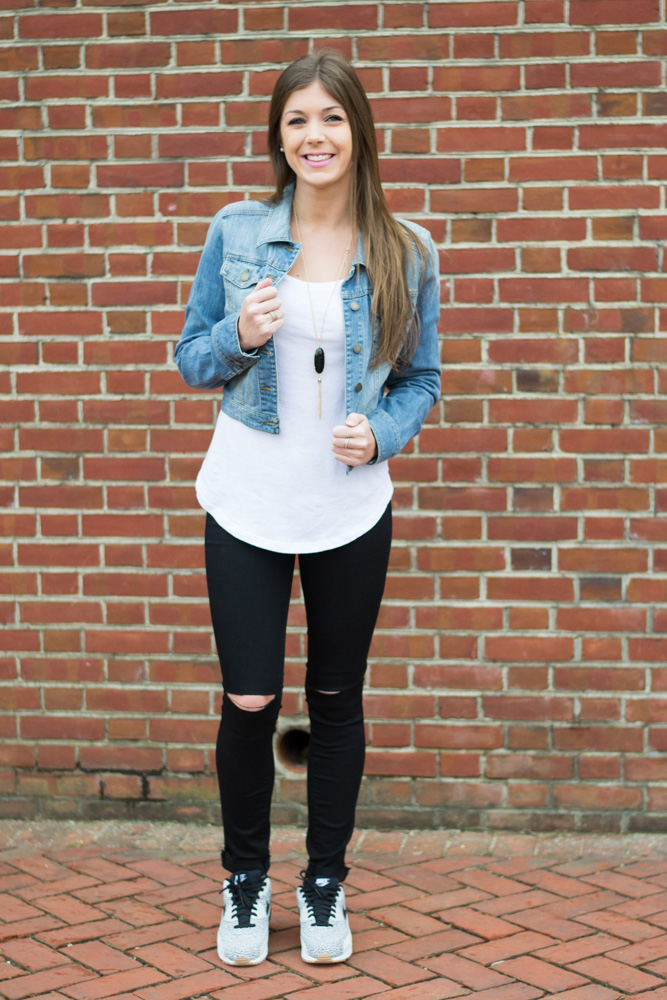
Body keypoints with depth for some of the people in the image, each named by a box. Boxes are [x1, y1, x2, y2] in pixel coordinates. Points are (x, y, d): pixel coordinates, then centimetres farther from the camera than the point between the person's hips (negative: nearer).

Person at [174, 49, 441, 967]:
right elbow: (191, 360, 3)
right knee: (249, 701, 2)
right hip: (247, 502, 0)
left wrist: (382, 433, -14)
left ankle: (326, 883, 29)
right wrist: (239, 336, -18)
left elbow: (423, 380, 6)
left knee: (337, 699, 12)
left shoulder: (407, 253, -3)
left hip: (351, 506, 1)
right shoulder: (236, 231, -3)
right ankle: (245, 879, 25)